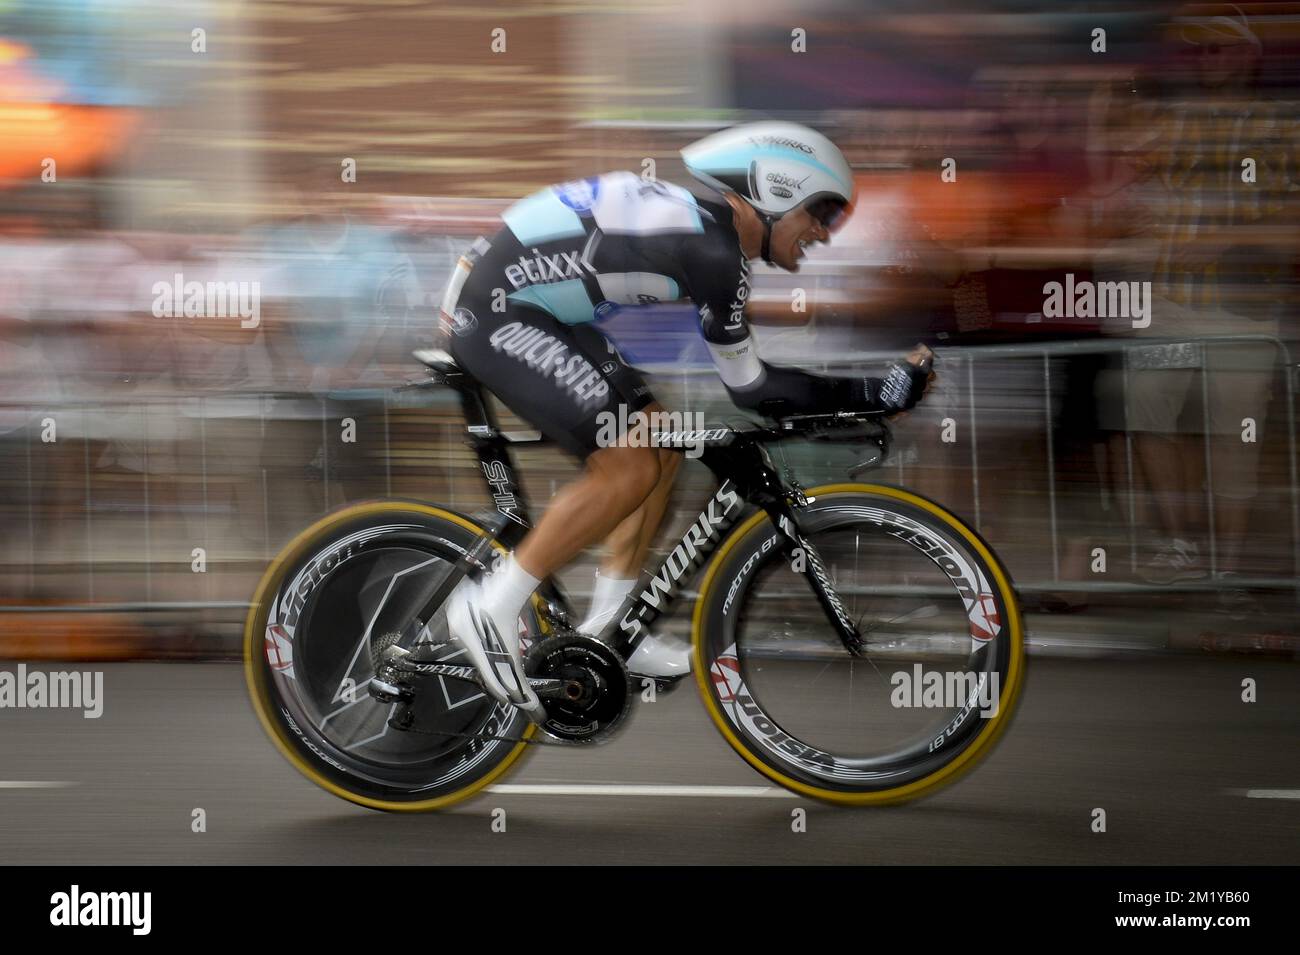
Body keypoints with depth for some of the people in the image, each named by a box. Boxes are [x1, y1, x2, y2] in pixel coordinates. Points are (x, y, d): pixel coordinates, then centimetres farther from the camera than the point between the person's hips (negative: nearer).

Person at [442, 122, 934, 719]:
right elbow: (748, 387, -14)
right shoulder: (713, 248, -19)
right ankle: (491, 608, -6)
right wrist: (878, 394, -10)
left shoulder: (696, 223, 12)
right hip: (493, 315, -10)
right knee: (630, 470, -14)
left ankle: (608, 627, 17)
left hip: (533, 309, 10)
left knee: (660, 443, 11)